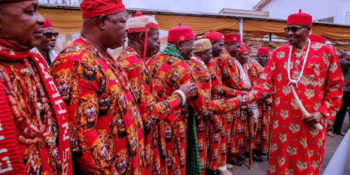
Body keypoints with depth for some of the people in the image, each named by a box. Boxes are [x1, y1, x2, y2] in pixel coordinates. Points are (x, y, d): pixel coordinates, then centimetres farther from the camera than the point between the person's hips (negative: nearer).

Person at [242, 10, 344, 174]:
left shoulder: (326, 52, -1)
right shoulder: (278, 53, 3)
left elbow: (335, 87, 1)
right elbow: (267, 82, -2)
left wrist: (322, 113, -7)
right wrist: (251, 96, -19)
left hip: (310, 120, -1)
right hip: (283, 119, 1)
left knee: (308, 162, 13)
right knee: (281, 158, 12)